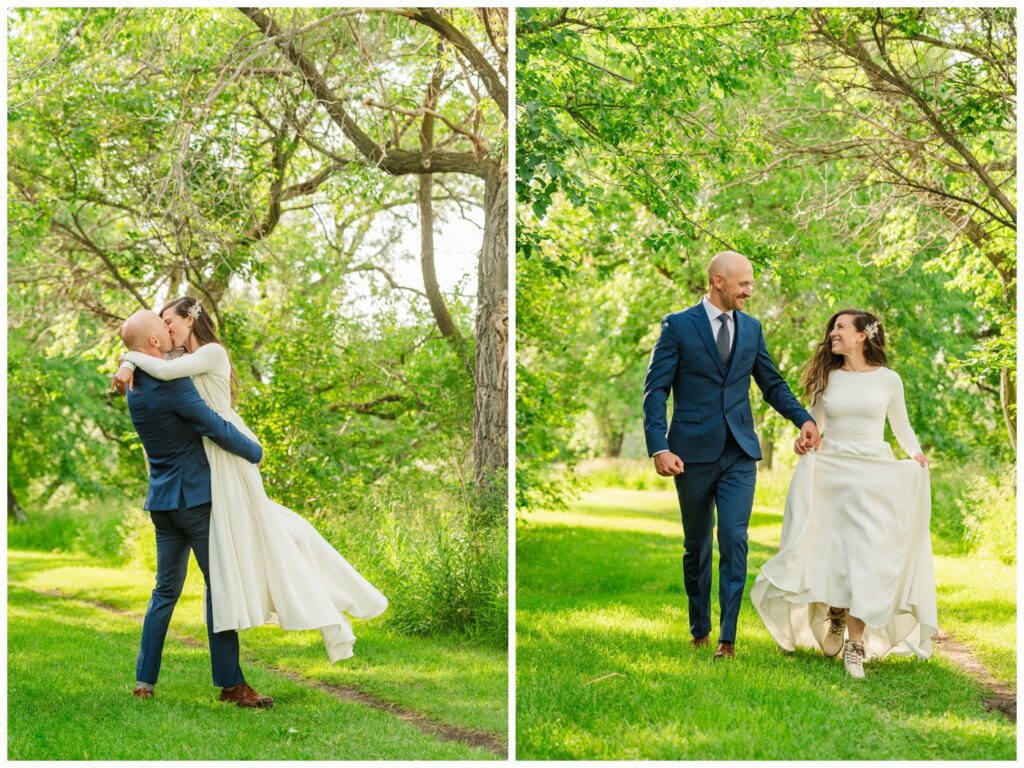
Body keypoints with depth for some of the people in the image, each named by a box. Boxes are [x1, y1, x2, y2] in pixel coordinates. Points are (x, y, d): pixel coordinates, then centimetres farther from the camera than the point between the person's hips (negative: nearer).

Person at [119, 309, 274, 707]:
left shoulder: (136, 386, 8)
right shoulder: (172, 384, -20)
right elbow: (216, 428, -17)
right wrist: (256, 451, -3)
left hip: (162, 502, 8)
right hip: (195, 498, -8)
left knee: (165, 591, 14)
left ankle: (145, 682, 13)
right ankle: (231, 683, -2)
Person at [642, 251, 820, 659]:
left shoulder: (751, 328, 10)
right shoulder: (678, 326, -3)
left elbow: (772, 384, 16)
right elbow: (656, 390, -6)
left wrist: (803, 418, -1)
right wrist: (659, 448, -17)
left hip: (739, 453, 2)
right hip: (694, 452, -2)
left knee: (734, 540, -9)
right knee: (697, 545, 9)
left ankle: (727, 636, -4)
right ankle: (699, 630, 24)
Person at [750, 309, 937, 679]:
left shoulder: (888, 380, 4)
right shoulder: (827, 378, 9)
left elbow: (901, 426, 14)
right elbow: (814, 424, 14)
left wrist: (915, 453, -3)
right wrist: (803, 440, -7)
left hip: (873, 476, -2)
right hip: (828, 472, 2)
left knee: (865, 557, -9)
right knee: (828, 552, 0)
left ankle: (856, 646, -6)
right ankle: (835, 615, 31)